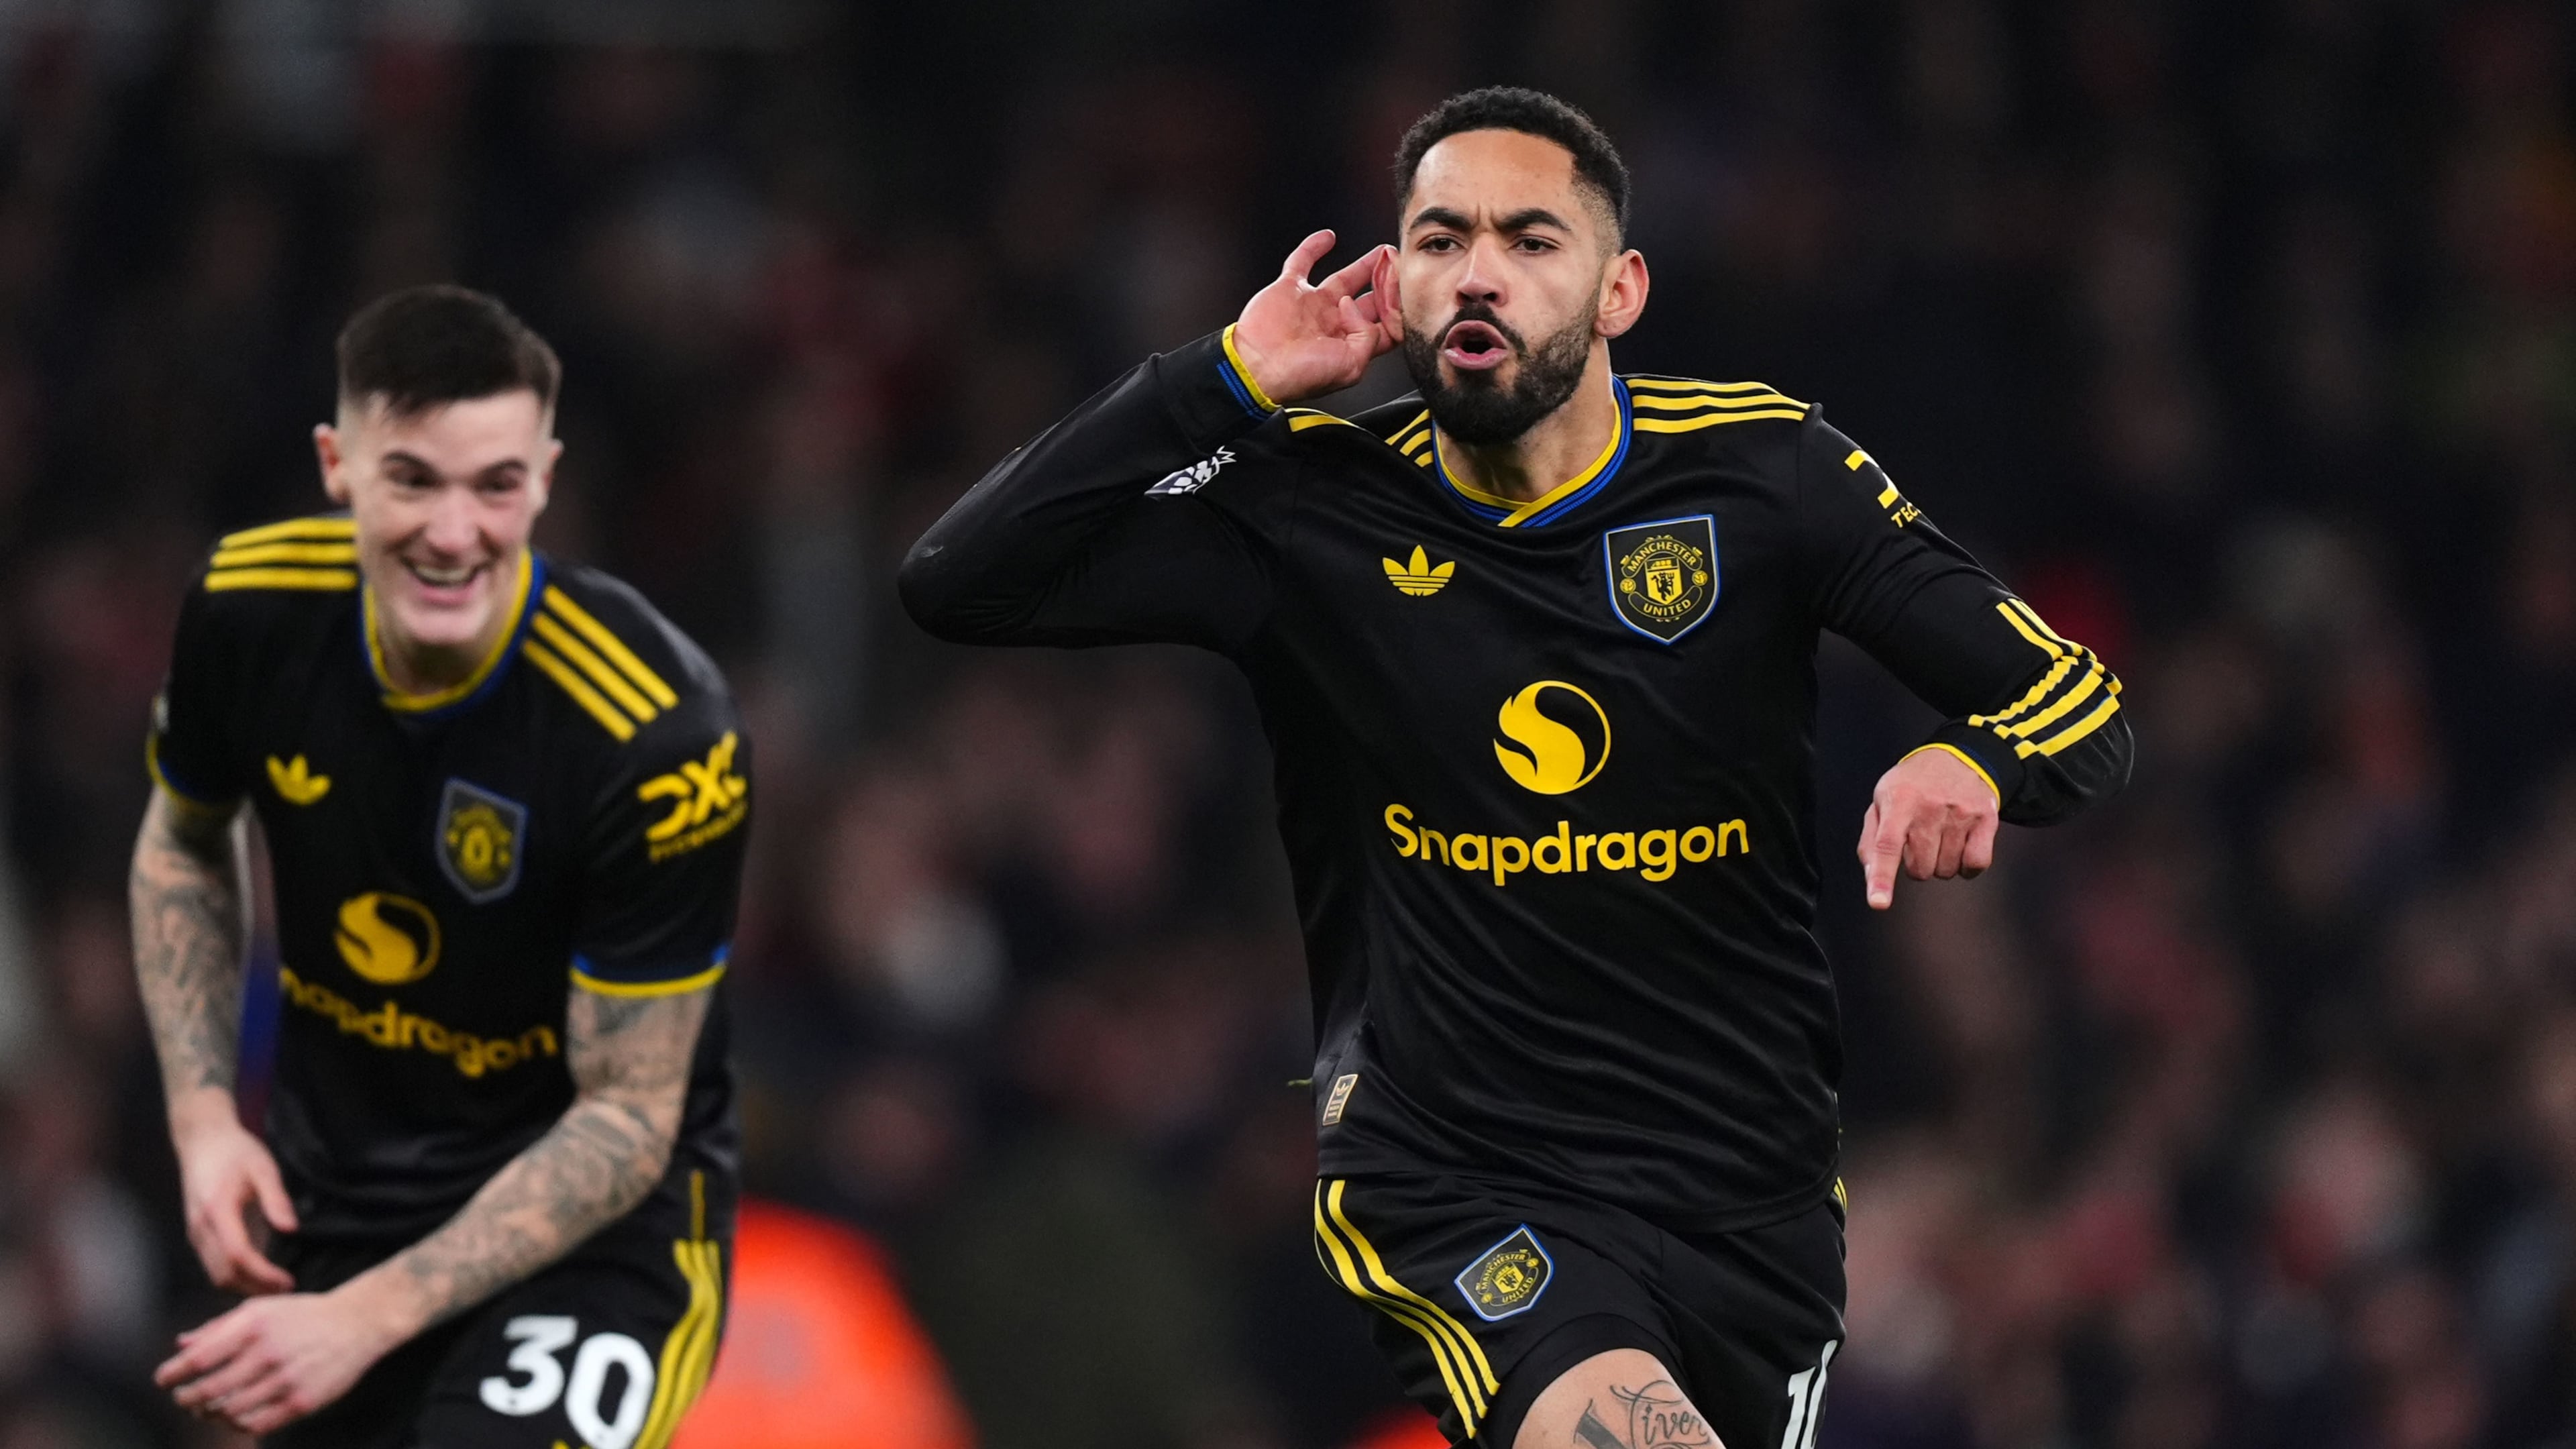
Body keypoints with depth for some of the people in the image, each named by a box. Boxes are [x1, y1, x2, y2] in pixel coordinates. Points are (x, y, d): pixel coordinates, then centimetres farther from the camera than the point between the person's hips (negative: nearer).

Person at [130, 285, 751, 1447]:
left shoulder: (654, 732, -26)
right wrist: (202, 1112, -4)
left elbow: (628, 1118, -20)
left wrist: (366, 1319, -28)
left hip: (599, 1213, -5)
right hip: (330, 1192, 5)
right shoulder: (247, 611, -12)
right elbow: (181, 849, 11)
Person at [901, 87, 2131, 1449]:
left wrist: (1972, 767, -25)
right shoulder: (1308, 508, -2)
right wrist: (1231, 380, -12)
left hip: (1750, 1193, 3)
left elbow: (2082, 707, -2)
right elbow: (958, 582, -8)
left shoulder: (1758, 471, -2)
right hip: (1449, 1191, -3)